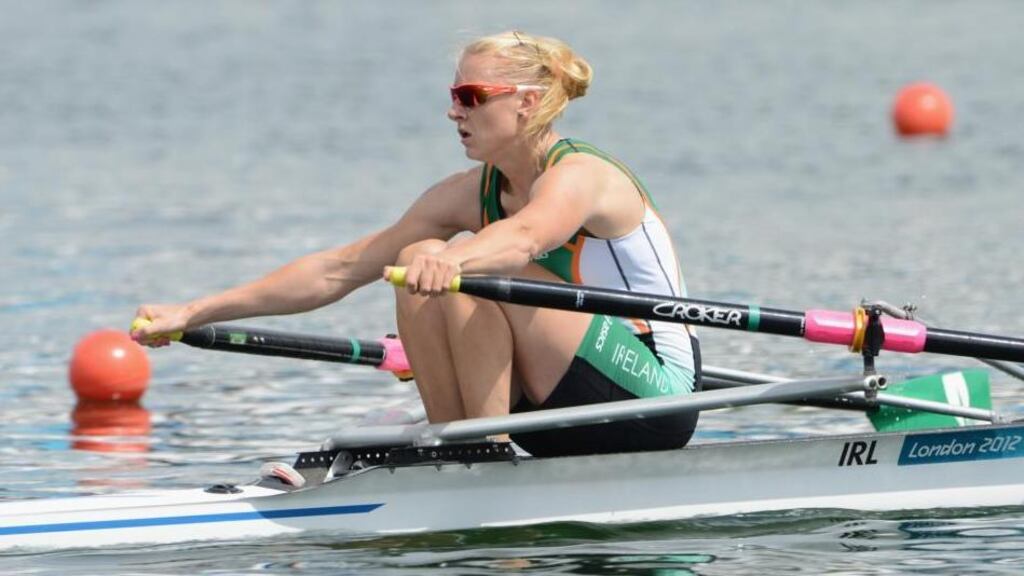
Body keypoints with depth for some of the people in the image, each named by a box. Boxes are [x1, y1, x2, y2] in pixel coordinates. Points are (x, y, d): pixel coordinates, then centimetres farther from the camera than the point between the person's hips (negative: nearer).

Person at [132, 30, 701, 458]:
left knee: (479, 271, -25)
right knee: (419, 267, -7)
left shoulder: (580, 176, -17)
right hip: (571, 418, 8)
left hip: (655, 403, -8)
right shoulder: (472, 193, 5)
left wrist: (452, 258, -64)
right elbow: (339, 269, 3)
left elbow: (526, 236, -42)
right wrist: (193, 313, -2)